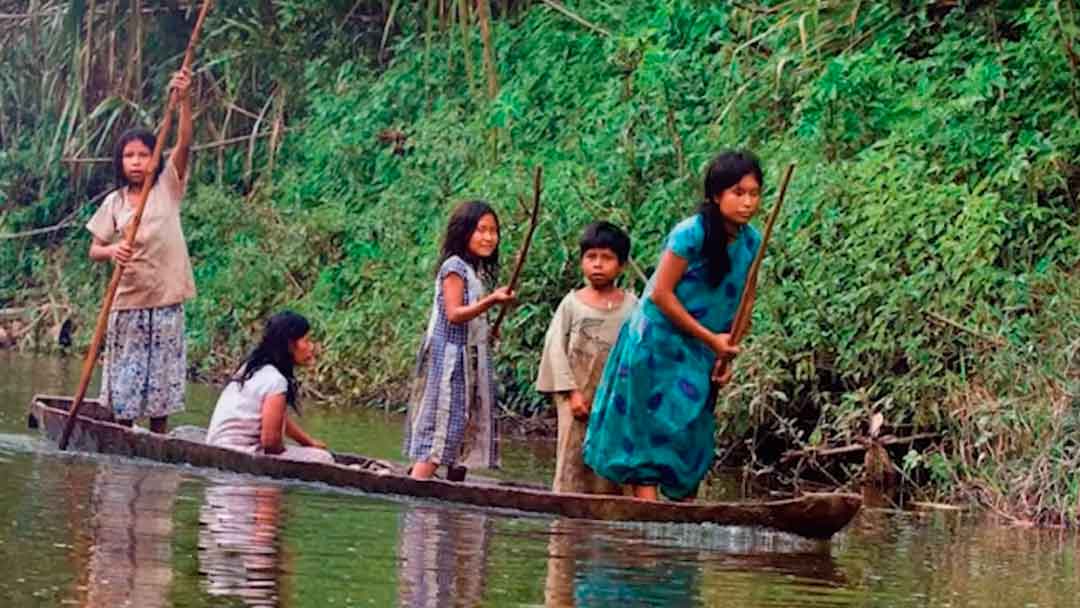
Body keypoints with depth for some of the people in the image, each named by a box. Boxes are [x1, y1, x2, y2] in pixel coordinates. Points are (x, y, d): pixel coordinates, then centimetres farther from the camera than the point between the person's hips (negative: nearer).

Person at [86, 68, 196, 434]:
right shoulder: (114, 202, 4)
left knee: (161, 385, 4)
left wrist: (184, 100, -26)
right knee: (123, 389, 2)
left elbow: (184, 144, -13)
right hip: (127, 303, 1)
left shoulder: (168, 187, 1)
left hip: (165, 302, -1)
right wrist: (111, 251, -18)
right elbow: (94, 251, 5)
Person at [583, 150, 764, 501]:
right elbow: (661, 293, -18)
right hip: (658, 346, -6)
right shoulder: (691, 234, -19)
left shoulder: (751, 242, 0)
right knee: (652, 430, -5)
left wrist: (726, 353, -2)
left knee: (692, 438, 7)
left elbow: (738, 302, 9)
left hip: (699, 354, 6)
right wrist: (711, 338, -14)